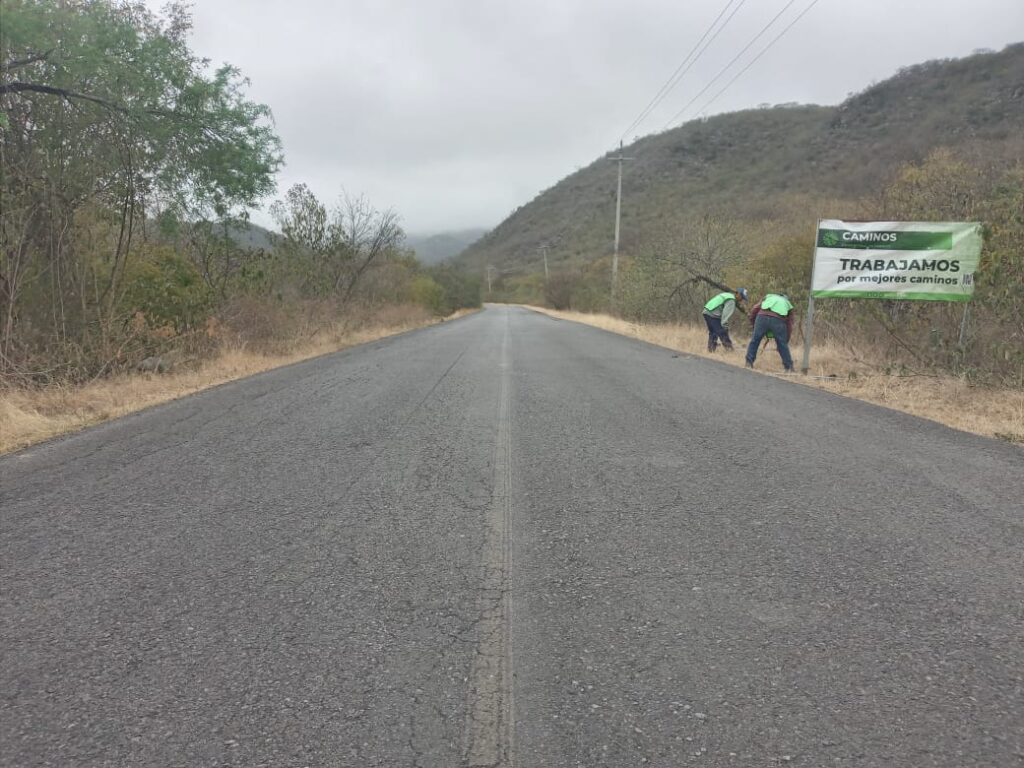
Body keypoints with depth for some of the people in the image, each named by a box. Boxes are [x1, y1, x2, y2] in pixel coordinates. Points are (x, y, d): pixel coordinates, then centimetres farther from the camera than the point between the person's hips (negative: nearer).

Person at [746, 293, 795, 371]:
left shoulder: (768, 297, 36)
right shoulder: (788, 304, 35)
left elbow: (754, 309, 19)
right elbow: (789, 326, 29)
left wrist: (753, 323, 28)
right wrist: (785, 341, 33)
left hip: (763, 316, 0)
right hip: (778, 320, 0)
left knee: (755, 340, 15)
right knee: (783, 345, 14)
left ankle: (749, 363, 13)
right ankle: (789, 367, 19)